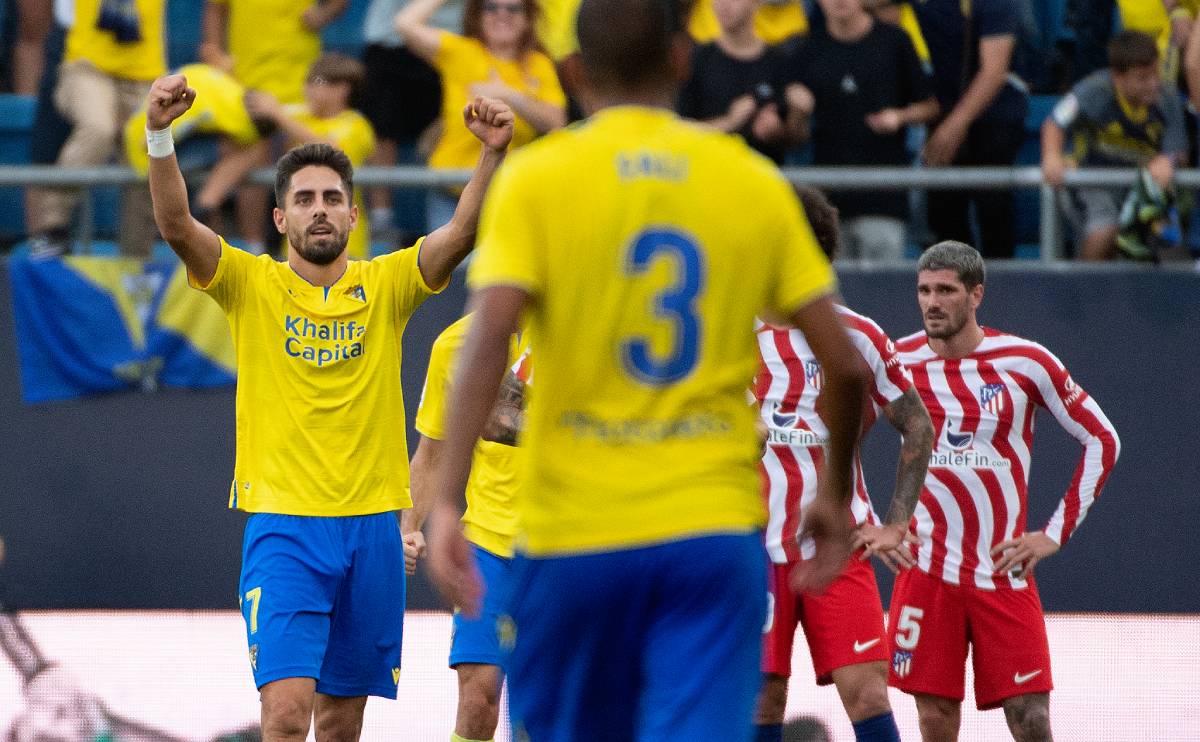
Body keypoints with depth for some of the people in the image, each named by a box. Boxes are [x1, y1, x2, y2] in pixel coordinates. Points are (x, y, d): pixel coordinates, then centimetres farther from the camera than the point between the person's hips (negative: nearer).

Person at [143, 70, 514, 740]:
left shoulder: (386, 286, 6)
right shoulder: (252, 285, 1)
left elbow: (462, 233, -9)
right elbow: (177, 225, -13)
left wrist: (494, 155, -26)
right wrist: (161, 135, -29)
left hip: (371, 528, 3)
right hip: (282, 527, -3)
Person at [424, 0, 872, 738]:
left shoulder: (535, 178, 0)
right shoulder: (754, 181, 5)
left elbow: (488, 338, -14)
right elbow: (846, 365, 4)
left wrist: (447, 500, -16)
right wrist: (836, 497, 19)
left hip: (574, 534, -1)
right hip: (717, 532, 1)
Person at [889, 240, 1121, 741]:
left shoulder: (1025, 362, -2)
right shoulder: (898, 362, 1)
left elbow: (1102, 440, 5)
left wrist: (1057, 533, 0)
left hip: (1004, 569, -1)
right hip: (927, 569, 1)